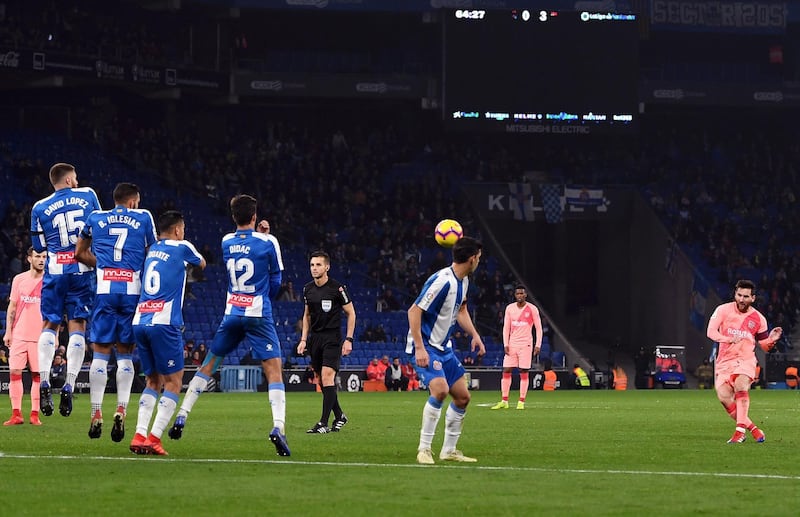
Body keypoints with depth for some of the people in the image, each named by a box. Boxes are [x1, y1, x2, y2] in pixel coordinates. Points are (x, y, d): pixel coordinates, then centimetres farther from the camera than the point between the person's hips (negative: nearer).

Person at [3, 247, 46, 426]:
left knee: (38, 375, -1)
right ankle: (16, 414, 1)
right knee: (14, 372, -4)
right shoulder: (19, 279, 7)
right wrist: (8, 331, 5)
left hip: (40, 336, -2)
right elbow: (12, 307, 11)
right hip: (19, 335, 2)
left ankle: (35, 414, 5)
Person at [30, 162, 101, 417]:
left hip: (55, 270, 0)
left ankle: (44, 381, -8)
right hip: (83, 270, 0)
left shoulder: (40, 208, 3)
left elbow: (38, 246, 11)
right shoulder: (88, 196, 3)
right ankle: (69, 385, -9)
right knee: (77, 325, 1)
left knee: (50, 324, 8)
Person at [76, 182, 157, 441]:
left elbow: (80, 254, 20)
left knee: (101, 352, 4)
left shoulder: (96, 218, 12)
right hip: (132, 291, 0)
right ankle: (121, 410, -7)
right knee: (125, 354, 7)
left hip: (104, 290, 1)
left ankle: (96, 413, -1)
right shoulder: (143, 218, 7)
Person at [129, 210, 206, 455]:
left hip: (139, 322, 6)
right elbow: (201, 264, 24)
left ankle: (139, 435, 2)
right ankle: (154, 437, -12)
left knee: (153, 381, 15)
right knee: (173, 382, 0)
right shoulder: (182, 247, 3)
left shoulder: (152, 249, 17)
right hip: (164, 323, -6)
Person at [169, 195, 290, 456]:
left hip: (231, 314, 3)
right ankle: (278, 427, -23)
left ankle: (181, 417, 12)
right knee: (274, 369, -6)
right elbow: (275, 280, 7)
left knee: (209, 364, 15)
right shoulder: (266, 242, -5)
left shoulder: (226, 242, 5)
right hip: (259, 314, -3)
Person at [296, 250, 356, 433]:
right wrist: (303, 339, 11)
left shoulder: (337, 288, -9)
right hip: (314, 339, 6)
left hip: (332, 338, -6)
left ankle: (324, 423, -18)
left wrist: (348, 339, -6)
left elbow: (351, 313, -1)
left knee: (327, 376, -17)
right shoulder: (307, 289, 7)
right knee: (322, 381, 7)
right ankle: (339, 416, 24)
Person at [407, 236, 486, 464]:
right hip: (425, 346, -10)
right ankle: (424, 449, -17)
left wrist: (475, 336, 14)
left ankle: (449, 450, 19)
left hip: (443, 347, 10)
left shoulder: (463, 280, 6)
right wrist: (419, 348, -27)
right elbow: (414, 311, -24)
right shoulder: (443, 281, -24)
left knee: (462, 397, 7)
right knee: (440, 389, -27)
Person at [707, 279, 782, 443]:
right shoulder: (723, 310, -2)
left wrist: (771, 339, -10)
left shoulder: (758, 319, 3)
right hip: (724, 360, 1)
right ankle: (751, 427, -4)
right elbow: (711, 332, -12)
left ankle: (740, 430, -31)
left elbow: (764, 346, 13)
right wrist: (729, 339, -29)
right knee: (723, 396, -17)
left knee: (741, 385, -30)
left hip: (745, 359, -1)